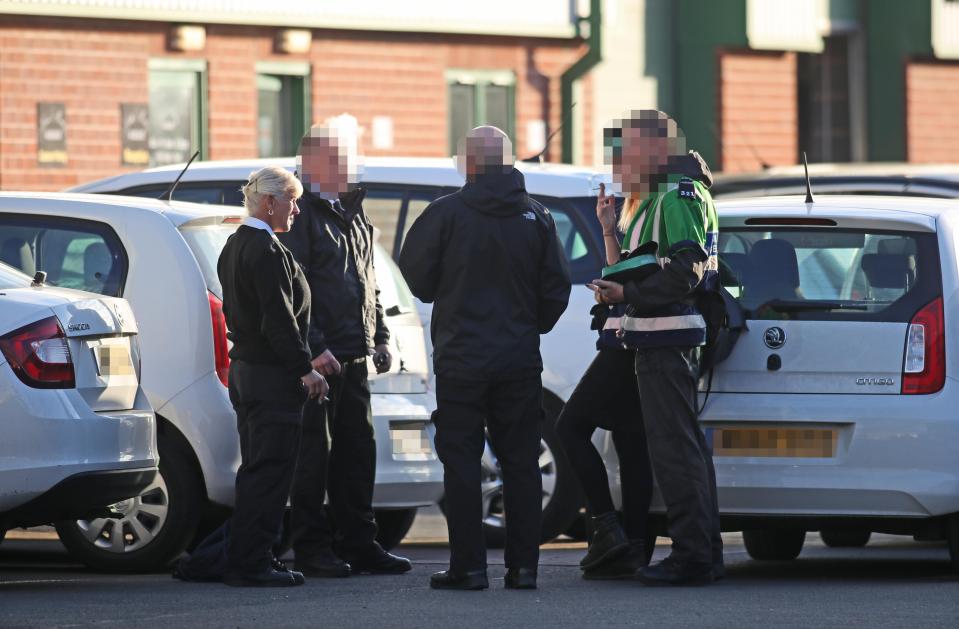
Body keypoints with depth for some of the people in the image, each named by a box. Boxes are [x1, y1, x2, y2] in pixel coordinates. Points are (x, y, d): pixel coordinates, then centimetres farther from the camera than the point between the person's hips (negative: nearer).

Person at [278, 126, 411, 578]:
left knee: (358, 450, 9)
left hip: (354, 355, 8)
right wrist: (314, 348, -19)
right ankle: (312, 548, 0)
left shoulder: (352, 214, 18)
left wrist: (379, 337, 18)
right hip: (319, 358, -8)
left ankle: (357, 542, 15)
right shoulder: (301, 215, -9)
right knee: (315, 452, -4)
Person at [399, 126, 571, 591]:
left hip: (461, 358, -3)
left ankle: (469, 566, -1)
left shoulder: (447, 213, -9)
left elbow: (414, 275, -3)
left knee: (461, 463, 2)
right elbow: (557, 289, 4)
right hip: (520, 361, 3)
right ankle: (523, 566, 7)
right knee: (521, 462, 8)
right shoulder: (536, 218, 2)